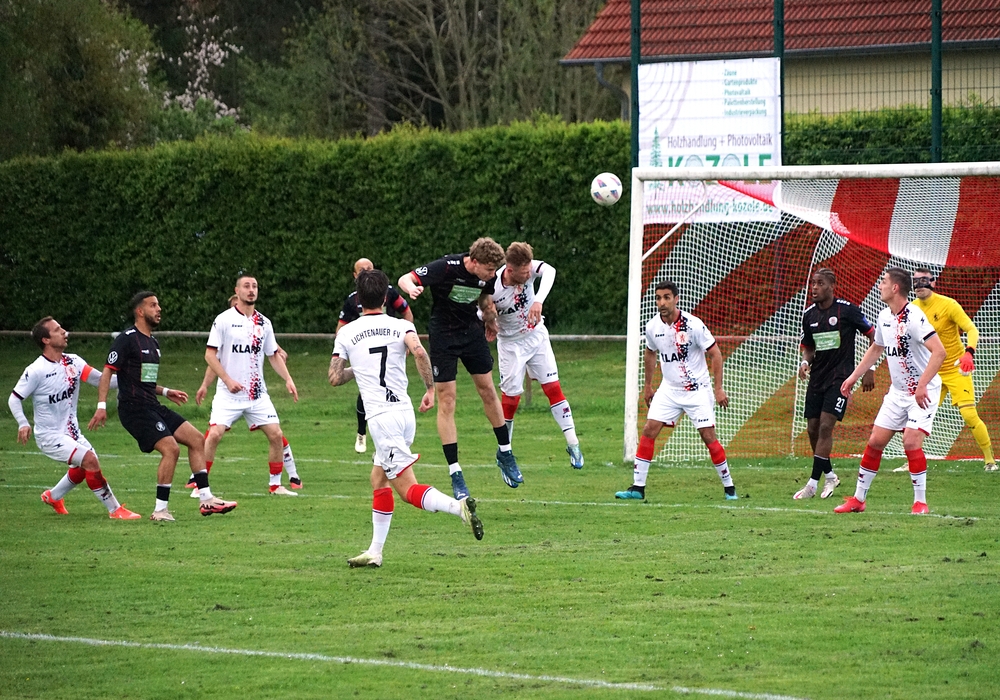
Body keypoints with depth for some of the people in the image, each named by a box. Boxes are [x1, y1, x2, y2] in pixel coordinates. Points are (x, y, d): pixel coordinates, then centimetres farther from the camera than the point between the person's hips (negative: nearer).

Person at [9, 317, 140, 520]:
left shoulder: (73, 362, 0)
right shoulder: (36, 371, -17)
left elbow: (100, 379, -3)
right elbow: (14, 399, -12)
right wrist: (23, 424, -27)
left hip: (71, 431, 8)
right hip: (49, 435, -8)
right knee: (90, 460, -21)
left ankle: (53, 497, 43)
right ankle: (115, 510, -12)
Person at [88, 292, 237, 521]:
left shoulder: (153, 343, 18)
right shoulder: (127, 339, -9)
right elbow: (107, 372, -13)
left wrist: (166, 392, 20)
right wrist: (102, 406, -21)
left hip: (152, 407, 9)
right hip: (134, 408, -9)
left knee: (197, 440, 4)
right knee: (171, 448, -21)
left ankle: (206, 499, 6)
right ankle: (160, 510, -14)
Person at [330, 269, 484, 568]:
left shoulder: (346, 333, 3)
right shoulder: (401, 326, 5)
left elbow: (334, 378, 3)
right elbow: (419, 352, -16)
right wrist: (430, 389, -8)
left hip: (381, 417, -5)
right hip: (405, 412, 5)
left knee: (407, 488, -8)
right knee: (378, 480, 19)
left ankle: (458, 505, -34)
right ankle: (374, 552, 19)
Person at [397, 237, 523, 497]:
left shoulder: (488, 277, -9)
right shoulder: (447, 267, -25)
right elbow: (405, 279, -23)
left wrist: (490, 321, 21)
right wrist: (412, 288, -44)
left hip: (472, 331, 5)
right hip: (443, 335, -5)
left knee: (488, 391, 9)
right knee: (446, 401, -6)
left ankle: (505, 453, 27)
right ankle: (455, 473, -3)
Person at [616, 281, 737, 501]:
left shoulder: (693, 325, -18)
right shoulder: (653, 326, -4)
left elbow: (715, 353, -10)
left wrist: (718, 388, -13)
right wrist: (648, 385, 22)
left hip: (698, 390, -4)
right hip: (669, 389, 4)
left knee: (708, 437, -7)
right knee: (649, 431, -6)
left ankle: (729, 487, 7)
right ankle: (637, 487, -1)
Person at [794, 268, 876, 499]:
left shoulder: (847, 310, -9)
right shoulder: (809, 315, 7)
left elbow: (873, 337, -2)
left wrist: (869, 370, -6)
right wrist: (805, 361, -4)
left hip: (840, 377, -6)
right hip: (817, 377, 6)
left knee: (825, 426, -15)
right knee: (812, 429, 5)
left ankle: (813, 483, -14)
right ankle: (830, 475, 24)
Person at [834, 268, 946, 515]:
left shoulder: (913, 316, -22)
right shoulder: (884, 316, 5)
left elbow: (939, 351, -30)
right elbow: (876, 348, 24)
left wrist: (922, 385, -36)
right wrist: (853, 377, 22)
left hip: (923, 392, -8)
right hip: (898, 391, 8)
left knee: (911, 441, -19)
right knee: (875, 441, 5)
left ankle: (920, 501, -7)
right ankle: (858, 499, 14)